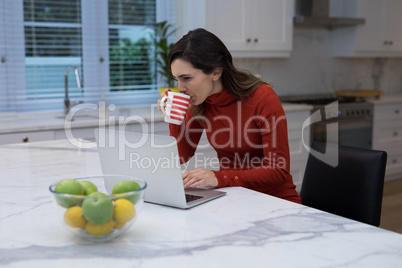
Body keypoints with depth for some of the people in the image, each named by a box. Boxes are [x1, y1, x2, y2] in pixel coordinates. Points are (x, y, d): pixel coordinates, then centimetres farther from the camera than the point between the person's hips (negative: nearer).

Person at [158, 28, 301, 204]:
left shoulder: (263, 98, -19)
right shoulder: (198, 102, -2)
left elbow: (279, 172, -20)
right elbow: (181, 157, 7)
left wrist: (220, 177, -31)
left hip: (275, 198, -4)